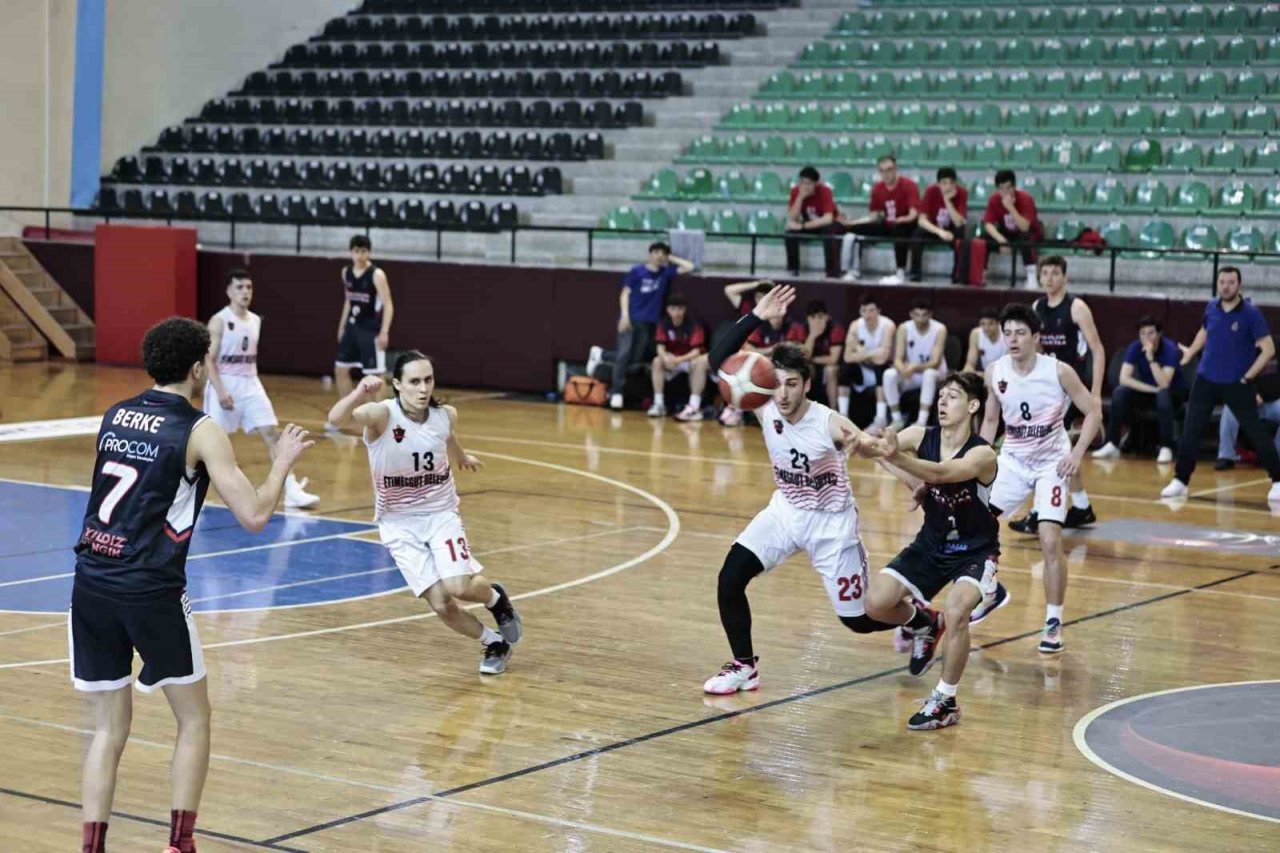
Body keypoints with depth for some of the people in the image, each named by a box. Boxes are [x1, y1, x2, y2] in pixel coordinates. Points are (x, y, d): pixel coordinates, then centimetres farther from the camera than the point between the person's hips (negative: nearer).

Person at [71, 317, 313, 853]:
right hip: (149, 591, -5)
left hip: (90, 583, 5)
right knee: (194, 718, 14)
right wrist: (283, 462, 7)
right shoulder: (200, 432, -6)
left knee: (109, 729, 12)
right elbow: (254, 516, -9)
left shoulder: (114, 415, 11)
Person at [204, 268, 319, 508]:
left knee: (272, 433, -6)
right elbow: (210, 360, -14)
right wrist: (220, 391, -22)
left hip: (250, 384, 5)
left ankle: (292, 490, -11)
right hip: (225, 384, -5)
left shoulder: (255, 321, 9)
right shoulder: (219, 321, -10)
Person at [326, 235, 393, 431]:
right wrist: (342, 326, 19)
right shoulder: (346, 272, 7)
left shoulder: (377, 274, -15)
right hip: (352, 327, 7)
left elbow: (388, 305, -17)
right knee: (340, 369, 10)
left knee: (375, 375, -6)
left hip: (371, 330, -7)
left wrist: (384, 332, -26)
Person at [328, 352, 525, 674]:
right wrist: (358, 395, -62)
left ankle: (496, 598, 15)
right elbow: (337, 418, -41)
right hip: (399, 524, -1)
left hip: (440, 514, 1)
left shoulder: (446, 415, -10)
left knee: (459, 586, -21)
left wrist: (462, 458, 38)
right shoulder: (382, 415, -21)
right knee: (440, 603, -11)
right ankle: (494, 643, 17)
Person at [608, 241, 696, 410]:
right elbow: (625, 293, 0)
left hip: (649, 321, 4)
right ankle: (616, 392, -14)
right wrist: (624, 315, -11)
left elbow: (689, 267, 5)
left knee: (636, 358, 3)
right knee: (623, 354, -14)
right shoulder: (636, 271, 0)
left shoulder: (666, 272, 8)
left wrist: (671, 259, 7)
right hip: (631, 318, -4)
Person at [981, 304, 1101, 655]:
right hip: (1012, 459, 4)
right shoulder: (995, 372, -6)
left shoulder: (1058, 371, -18)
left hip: (1051, 463, -4)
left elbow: (1094, 411, -9)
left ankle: (1054, 623, -2)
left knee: (1050, 541, -15)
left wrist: (1077, 452, -20)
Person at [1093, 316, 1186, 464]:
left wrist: (1151, 358, -42)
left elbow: (1164, 384, -34)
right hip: (1146, 391, 4)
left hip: (1172, 393, -3)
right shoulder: (1135, 347, -12)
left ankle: (1166, 448, -31)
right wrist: (1152, 389, -28)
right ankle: (1112, 445, -19)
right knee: (1120, 392, -23)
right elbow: (1124, 378, -20)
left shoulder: (1170, 349, -23)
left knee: (1163, 394, -38)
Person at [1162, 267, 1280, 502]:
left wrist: (1248, 377, -14)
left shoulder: (1251, 313, -13)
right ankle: (1180, 481, 11)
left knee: (1256, 432, 1)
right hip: (1206, 379, 4)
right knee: (1189, 432, 0)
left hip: (1237, 384, -4)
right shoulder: (1211, 308, 1)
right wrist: (1190, 352, 17)